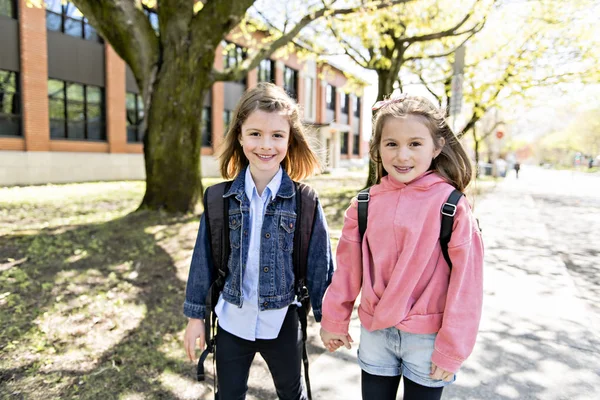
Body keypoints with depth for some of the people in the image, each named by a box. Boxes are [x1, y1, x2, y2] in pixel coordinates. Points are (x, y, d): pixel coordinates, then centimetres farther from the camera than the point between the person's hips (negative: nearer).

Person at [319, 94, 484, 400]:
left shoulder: (452, 206, -15)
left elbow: (465, 283, -12)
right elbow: (348, 269, 2)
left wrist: (451, 349, -8)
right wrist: (334, 321, 8)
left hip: (427, 338, -2)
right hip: (374, 333, 3)